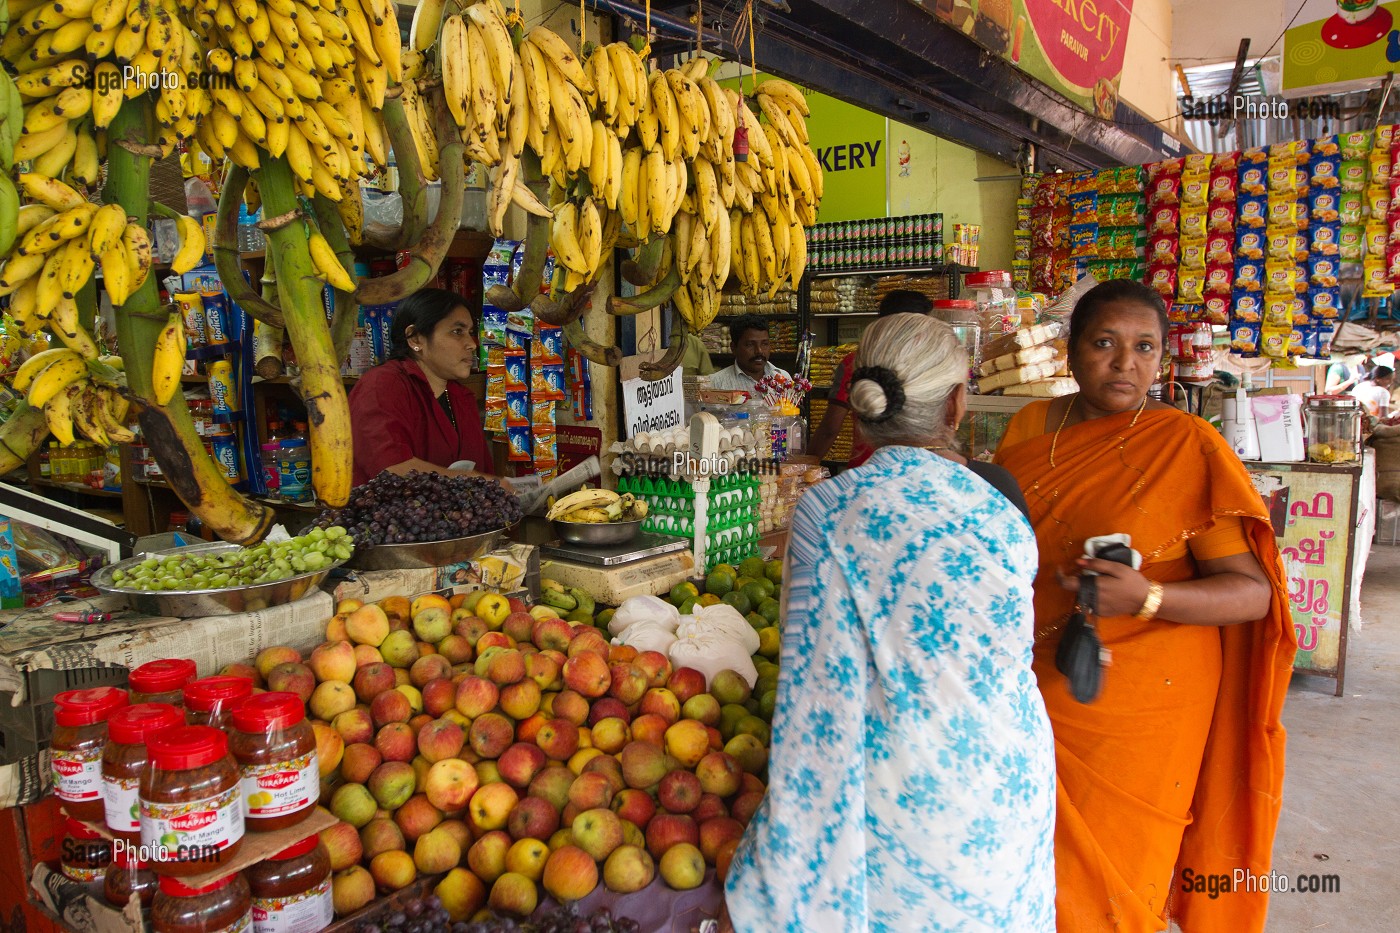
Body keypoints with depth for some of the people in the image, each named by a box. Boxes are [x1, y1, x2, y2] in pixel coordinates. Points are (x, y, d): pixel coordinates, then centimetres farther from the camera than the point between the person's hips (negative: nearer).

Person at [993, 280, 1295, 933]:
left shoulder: (1189, 446, -11)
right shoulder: (1028, 427, 2)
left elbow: (1254, 591, -13)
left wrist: (1146, 597, -29)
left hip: (1136, 703, -3)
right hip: (1031, 687, 4)